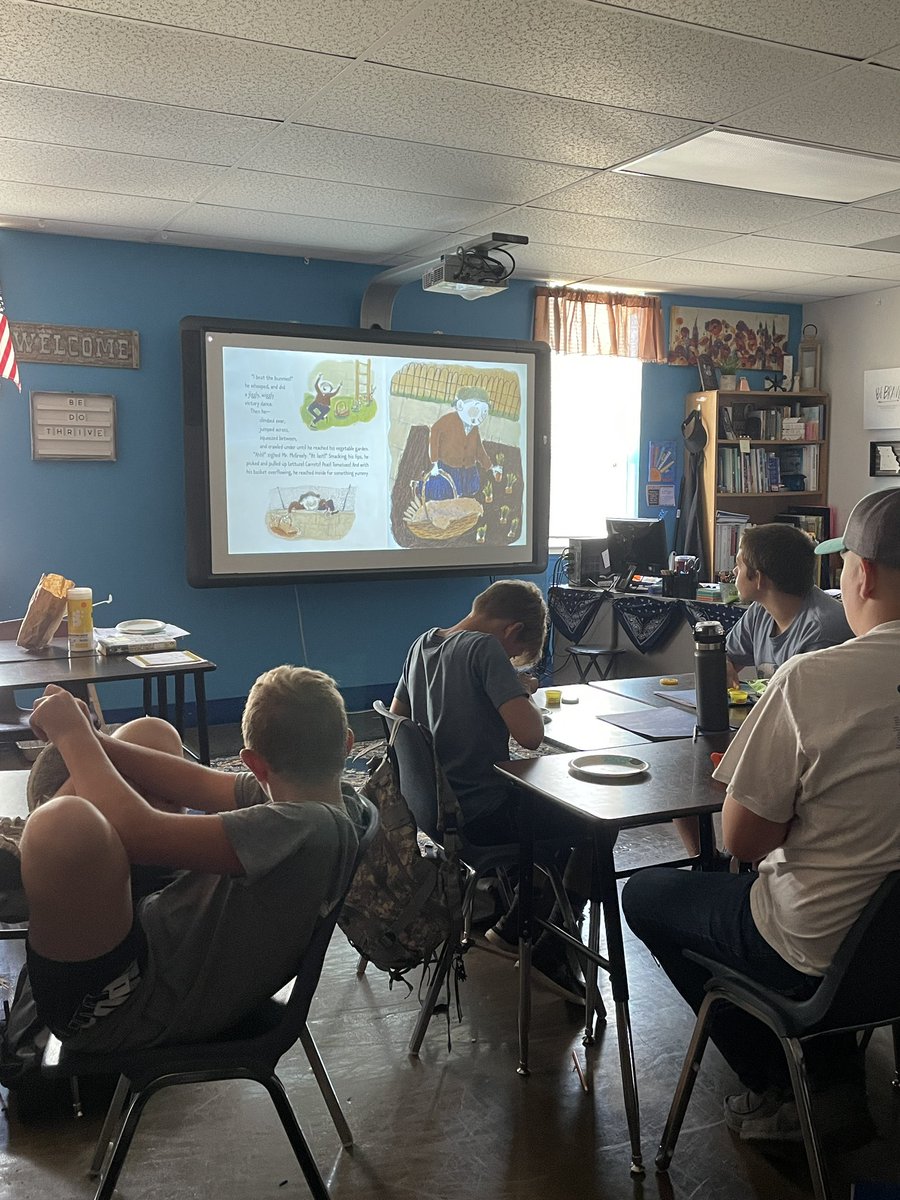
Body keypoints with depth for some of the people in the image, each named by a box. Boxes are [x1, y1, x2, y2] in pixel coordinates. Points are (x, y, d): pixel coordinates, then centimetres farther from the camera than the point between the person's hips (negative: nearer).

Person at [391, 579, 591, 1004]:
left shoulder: (423, 644, 5)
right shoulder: (485, 649, -19)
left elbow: (396, 717, 18)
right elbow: (530, 734, -28)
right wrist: (524, 694, -6)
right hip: (481, 817, -9)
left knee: (550, 808, 28)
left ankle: (512, 927, 31)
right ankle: (551, 952, 8)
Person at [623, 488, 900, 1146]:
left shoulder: (812, 678, -26)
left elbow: (744, 838, -17)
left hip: (818, 954, -6)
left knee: (646, 894, 18)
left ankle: (784, 1091, 22)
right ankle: (836, 1074, 30)